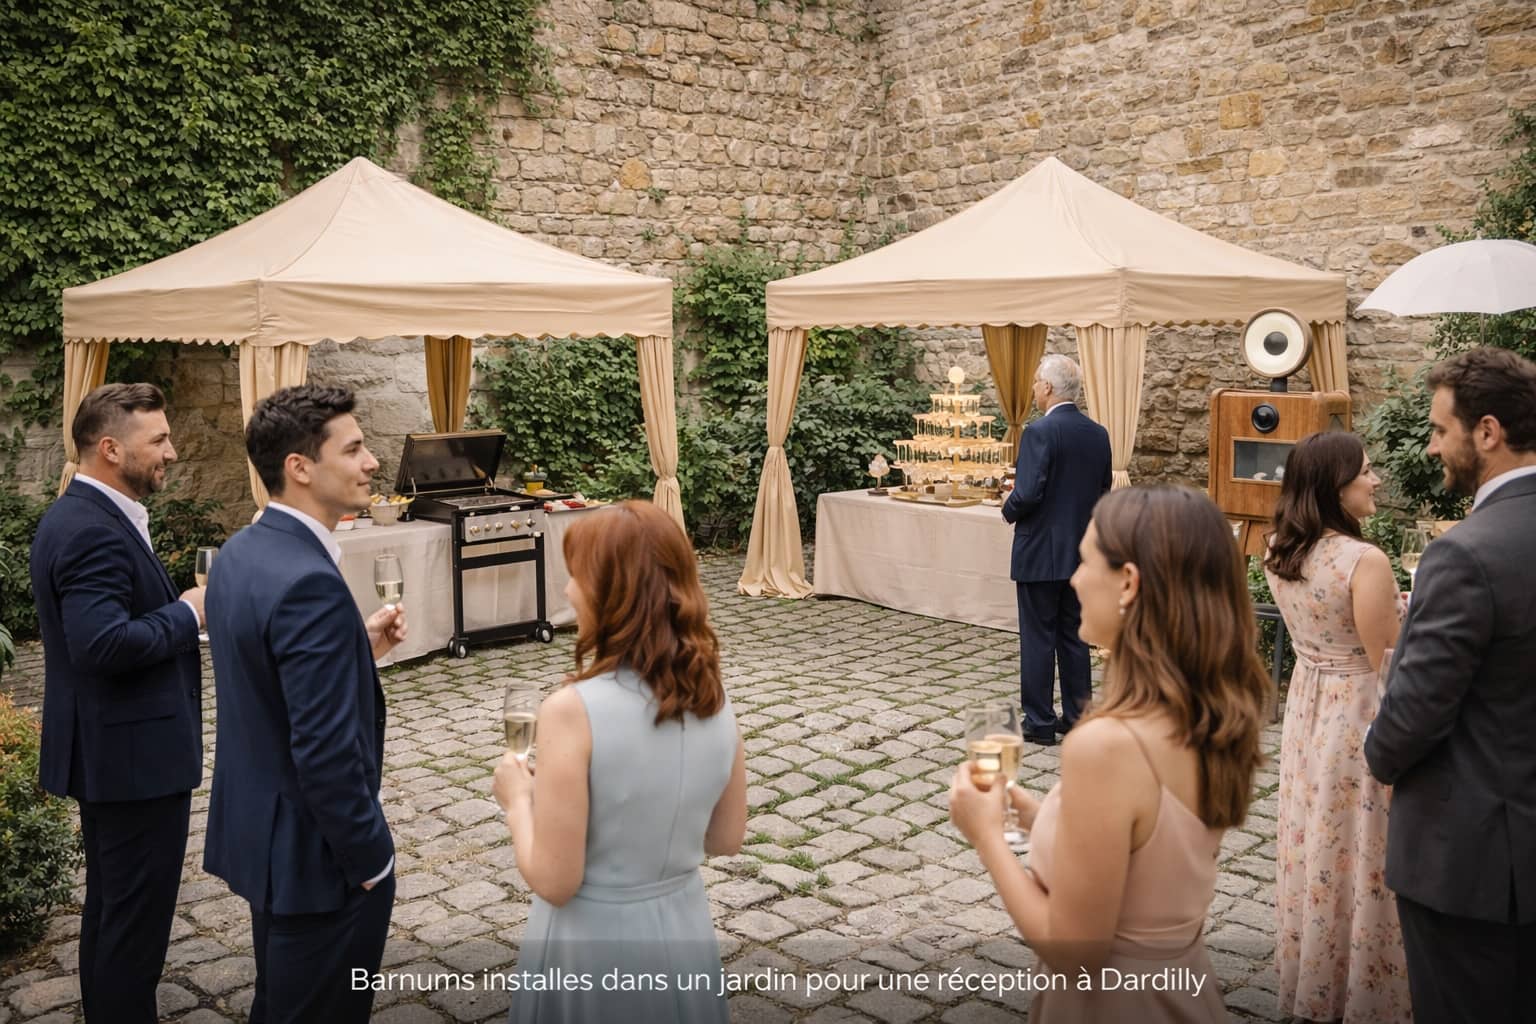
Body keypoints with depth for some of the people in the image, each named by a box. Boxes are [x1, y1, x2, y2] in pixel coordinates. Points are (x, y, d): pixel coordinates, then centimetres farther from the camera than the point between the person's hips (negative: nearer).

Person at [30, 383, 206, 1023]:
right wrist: (188, 613, -18)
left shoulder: (81, 515, 10)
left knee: (112, 906, 22)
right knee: (137, 915, 2)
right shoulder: (93, 531, -22)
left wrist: (176, 605, 5)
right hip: (134, 753, -11)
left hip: (113, 748, 11)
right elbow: (105, 643, -32)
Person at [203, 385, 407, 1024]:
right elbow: (327, 754, -27)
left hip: (257, 826, 9)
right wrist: (372, 860, -15)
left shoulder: (241, 552, 2)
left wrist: (359, 646, 4)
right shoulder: (310, 583, -28)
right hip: (314, 850, -9)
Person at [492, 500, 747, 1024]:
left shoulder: (573, 710, -25)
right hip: (684, 935, 5)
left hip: (591, 947, -4)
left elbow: (554, 881, -20)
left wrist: (518, 799, -4)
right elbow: (726, 839, 4)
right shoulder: (714, 699, -8)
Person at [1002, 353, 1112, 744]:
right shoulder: (1098, 434, 5)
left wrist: (1009, 510, -3)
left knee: (1038, 638, 2)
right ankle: (1078, 716, 21)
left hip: (1040, 553, -7)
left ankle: (1039, 722, 9)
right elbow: (1103, 492, 11)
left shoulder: (1039, 432, -17)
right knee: (1074, 635, 15)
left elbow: (1028, 493, -23)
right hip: (1080, 553, 7)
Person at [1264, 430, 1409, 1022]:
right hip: (1358, 714, -7)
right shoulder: (1366, 560, -24)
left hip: (1307, 704, 7)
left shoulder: (1278, 551, 0)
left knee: (1312, 842, 18)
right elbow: (1384, 661, -19)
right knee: (1356, 853, 6)